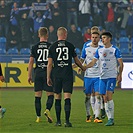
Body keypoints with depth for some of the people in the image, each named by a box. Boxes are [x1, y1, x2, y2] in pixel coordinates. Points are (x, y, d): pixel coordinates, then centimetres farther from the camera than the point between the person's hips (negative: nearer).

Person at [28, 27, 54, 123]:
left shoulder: (35, 47, 2)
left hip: (38, 72, 1)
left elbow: (31, 62, 1)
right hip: (48, 72, -1)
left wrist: (29, 75, 6)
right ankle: (47, 110, -20)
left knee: (38, 96, 6)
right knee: (50, 95, 5)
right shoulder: (51, 46, -1)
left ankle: (38, 117, 5)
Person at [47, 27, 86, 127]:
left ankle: (58, 121, 12)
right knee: (67, 98, -5)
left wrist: (48, 78, 7)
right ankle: (67, 121, -13)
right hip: (68, 75, -1)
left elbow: (50, 64, 0)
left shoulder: (52, 47, 1)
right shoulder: (70, 46, 2)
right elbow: (76, 60, 12)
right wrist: (83, 68, 31)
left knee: (58, 98, 10)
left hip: (57, 75, 1)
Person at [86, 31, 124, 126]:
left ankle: (111, 119, -14)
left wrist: (119, 75, -9)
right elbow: (93, 62, 13)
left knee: (109, 96, -17)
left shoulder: (115, 50, -3)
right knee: (105, 98, 3)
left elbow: (121, 64, -1)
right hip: (102, 77, 5)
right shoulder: (99, 50, 11)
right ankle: (110, 119, 9)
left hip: (112, 76, -5)